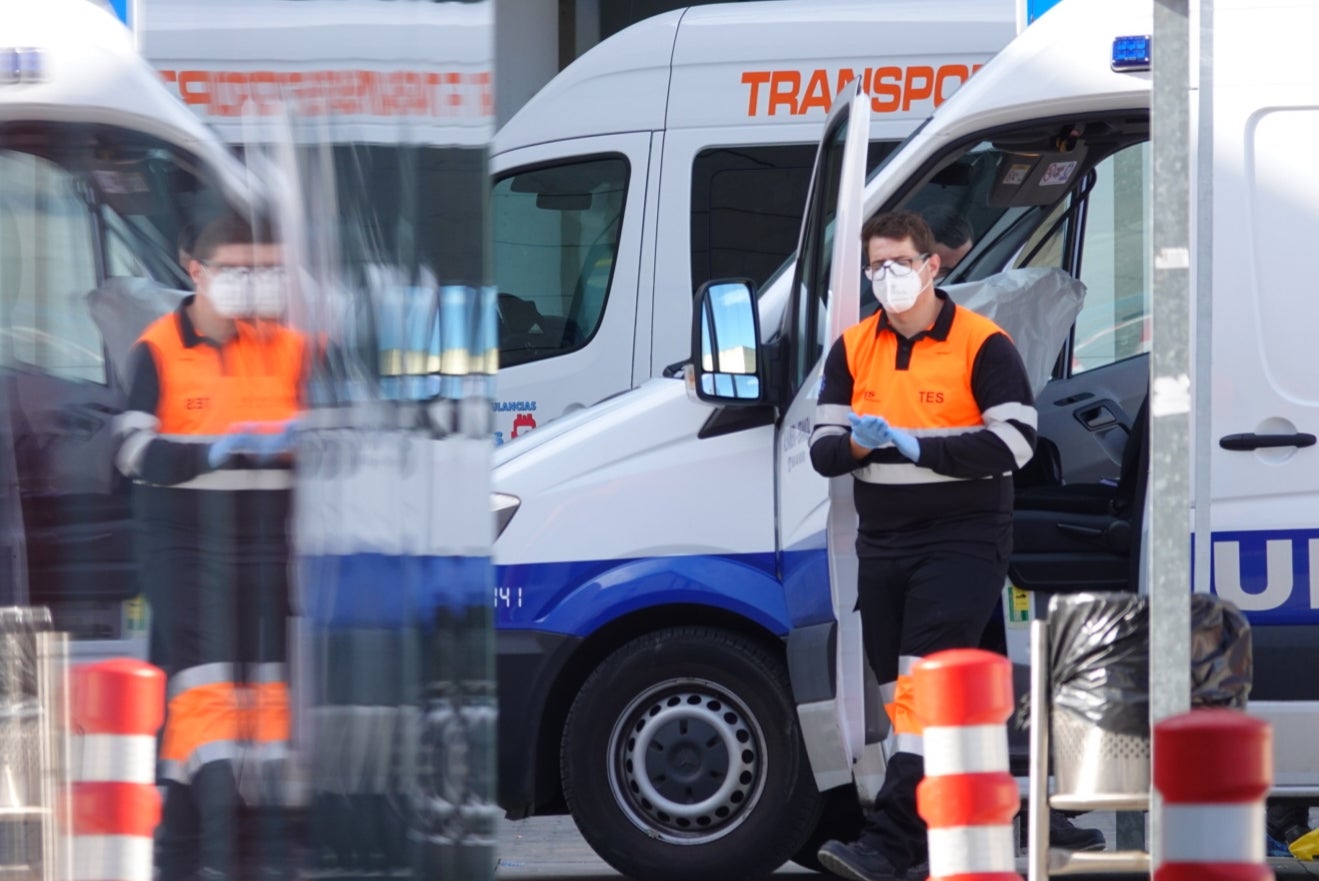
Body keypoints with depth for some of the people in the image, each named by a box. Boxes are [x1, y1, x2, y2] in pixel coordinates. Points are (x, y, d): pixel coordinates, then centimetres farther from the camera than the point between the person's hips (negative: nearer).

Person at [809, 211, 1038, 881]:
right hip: (882, 545, 7)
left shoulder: (983, 345, -6)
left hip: (963, 542, -7)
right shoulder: (852, 349, 11)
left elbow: (1013, 443, -14)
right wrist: (859, 444, -15)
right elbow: (823, 448, 9)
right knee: (899, 696, 9)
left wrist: (915, 445, -21)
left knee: (926, 690, -17)